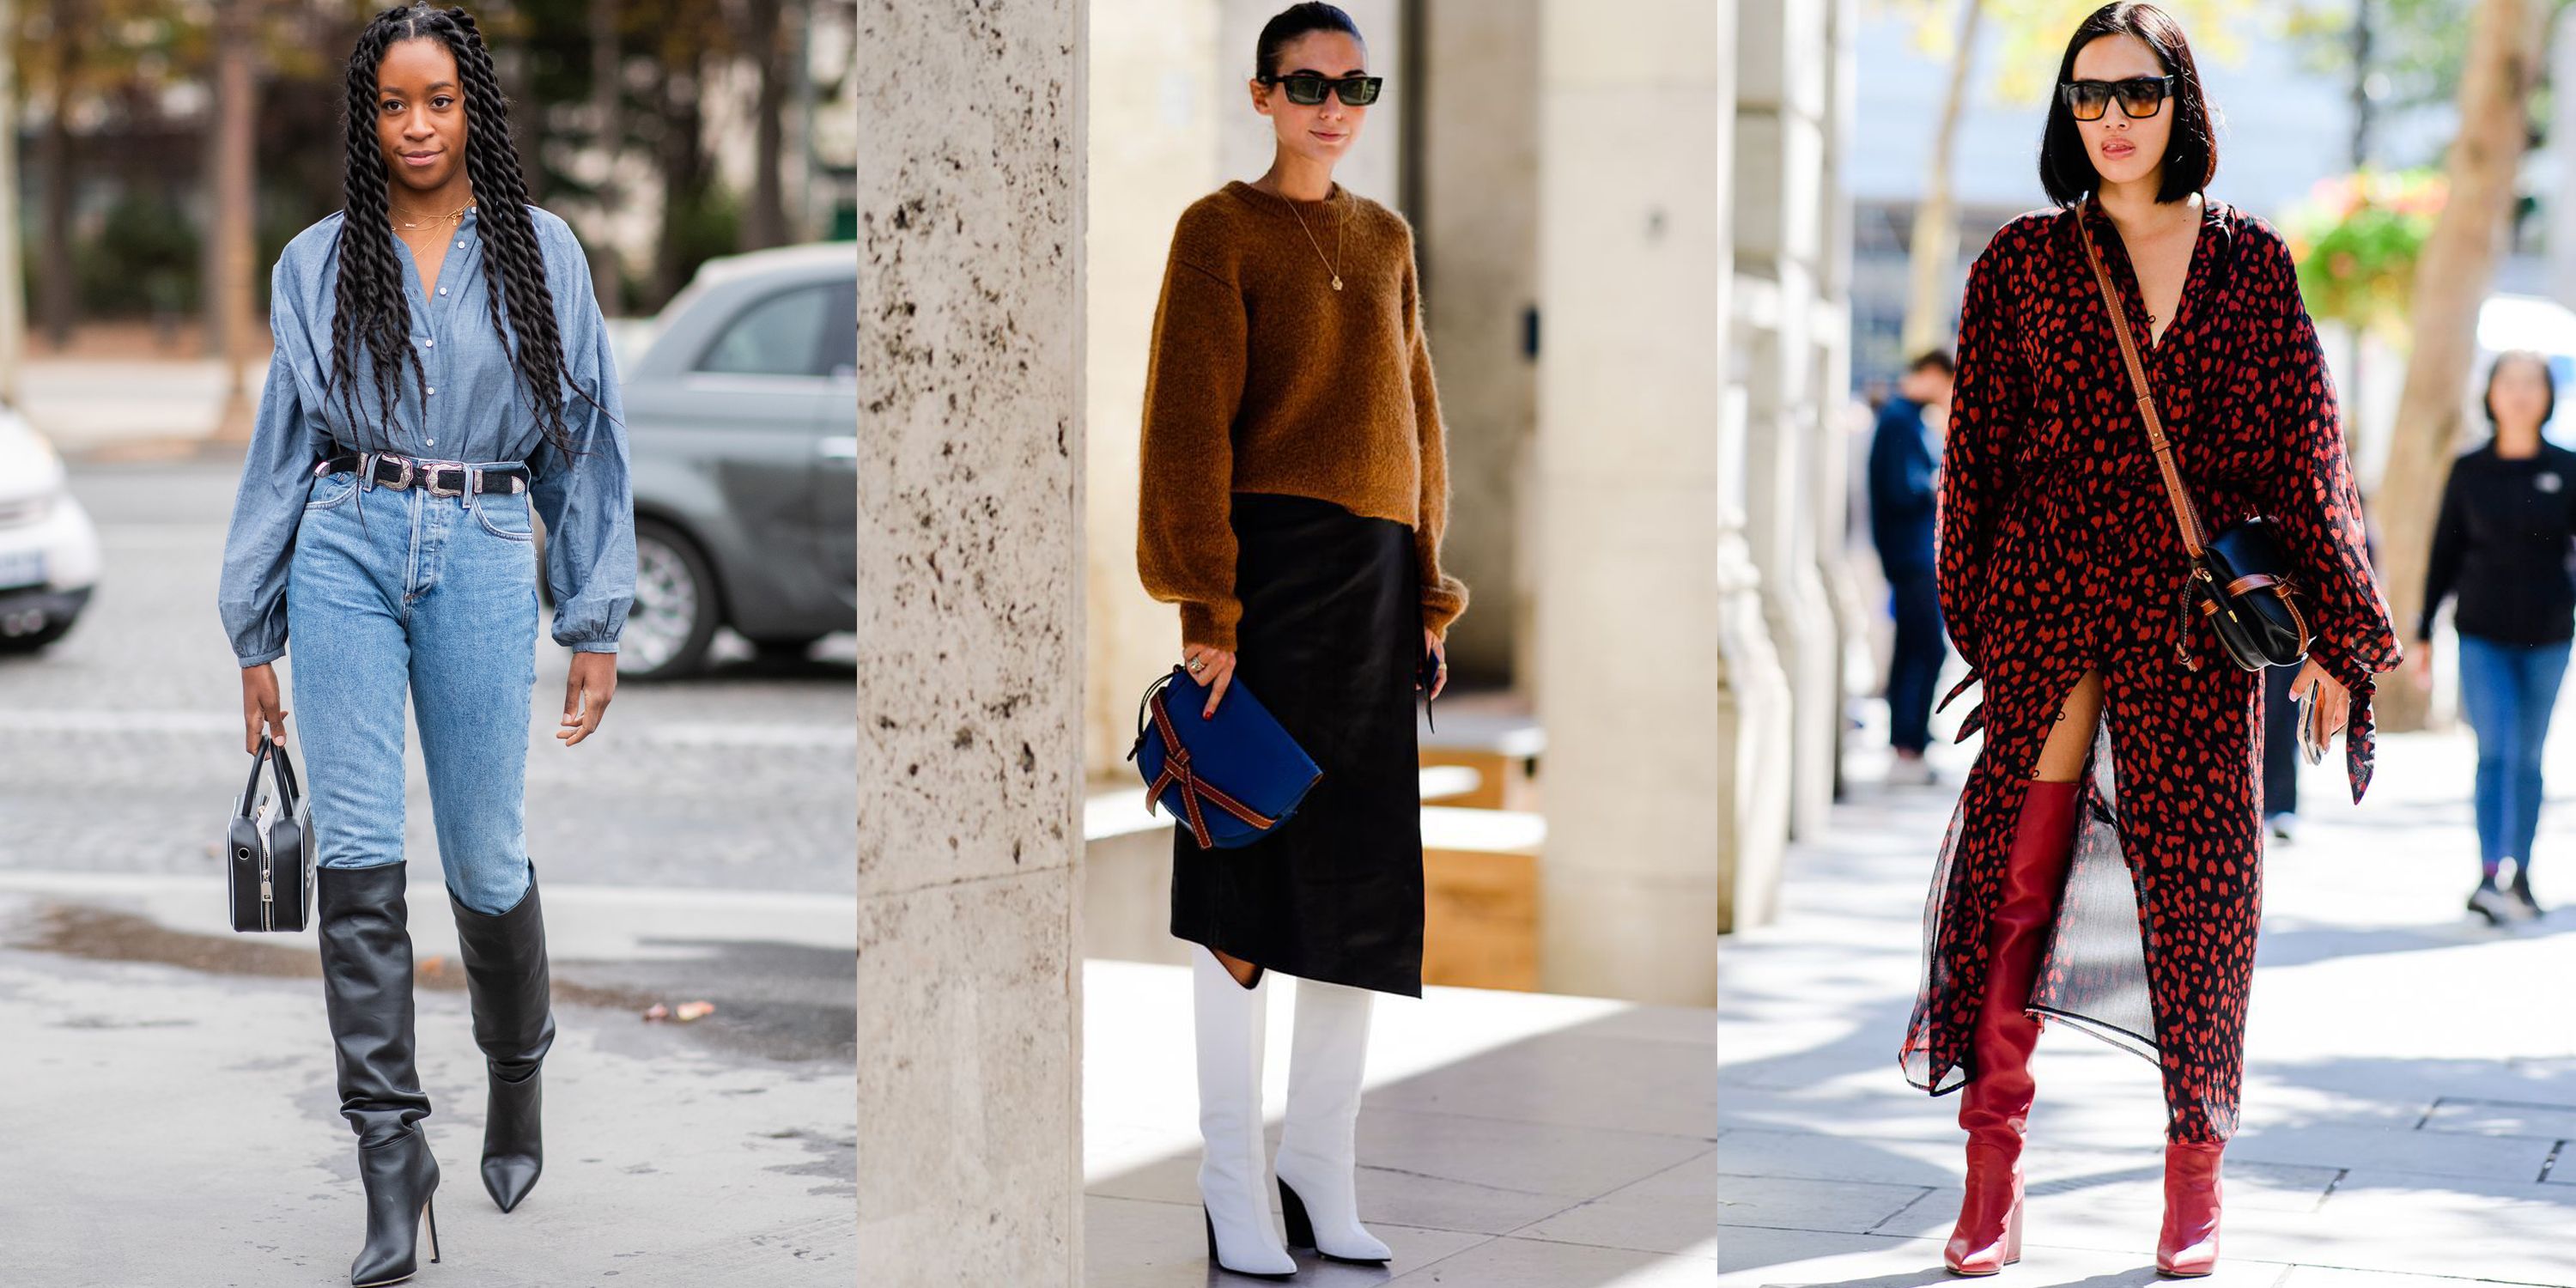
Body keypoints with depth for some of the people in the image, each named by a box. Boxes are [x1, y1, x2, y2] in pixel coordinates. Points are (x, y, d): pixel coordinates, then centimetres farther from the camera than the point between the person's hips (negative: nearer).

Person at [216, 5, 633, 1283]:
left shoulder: (541, 254, 8)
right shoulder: (318, 263, 9)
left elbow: (583, 440, 9)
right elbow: (283, 449, 12)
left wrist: (596, 625, 6)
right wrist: (254, 640, 11)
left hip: (483, 562, -1)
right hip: (346, 552, 1)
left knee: (485, 861, 3)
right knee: (358, 856, -7)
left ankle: (516, 1072, 33)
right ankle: (391, 1154, -3)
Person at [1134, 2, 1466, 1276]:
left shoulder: (1386, 238, 16)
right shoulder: (1221, 230, -3)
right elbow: (1189, 427, -9)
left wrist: (1428, 592, 12)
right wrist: (1208, 609, -15)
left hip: (1378, 577, 6)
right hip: (1271, 565, -6)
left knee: (1366, 884, 7)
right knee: (1248, 884, -3)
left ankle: (1321, 1168, 17)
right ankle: (1232, 1185, 4)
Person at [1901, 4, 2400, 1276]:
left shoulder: (2253, 262, 6)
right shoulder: (2022, 261, 5)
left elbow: (2304, 453, 6)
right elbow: (1976, 453, 7)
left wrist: (2337, 631, 3)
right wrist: (1971, 622, 3)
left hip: (2199, 616, 0)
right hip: (2050, 598, 0)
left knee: (2198, 881, 3)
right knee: (2014, 878, -4)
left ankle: (2195, 1171, 16)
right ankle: (1991, 1171, 3)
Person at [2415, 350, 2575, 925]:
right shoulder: (2469, 471, 2)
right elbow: (2444, 554, 6)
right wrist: (2423, 634, 4)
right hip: (2482, 635, -1)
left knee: (2528, 758, 10)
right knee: (2495, 752, -13)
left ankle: (2520, 873, 21)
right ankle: (2488, 877, -19)